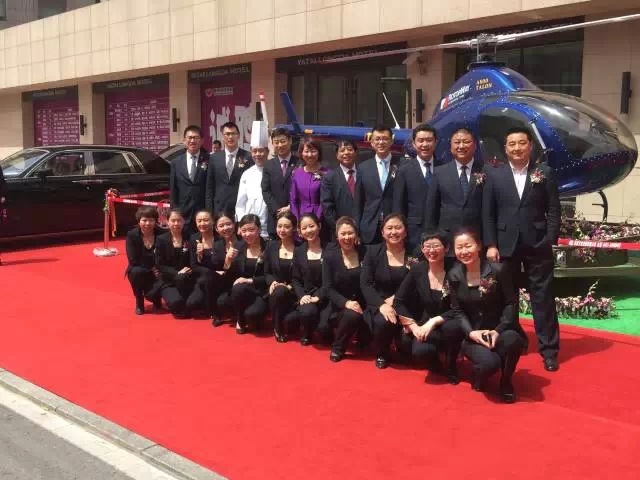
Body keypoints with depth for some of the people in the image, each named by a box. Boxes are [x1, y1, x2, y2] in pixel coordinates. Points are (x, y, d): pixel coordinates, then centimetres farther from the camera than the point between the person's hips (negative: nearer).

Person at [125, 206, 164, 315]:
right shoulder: (132, 235, -11)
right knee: (137, 271, -34)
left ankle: (156, 298, 15)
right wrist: (151, 268, -18)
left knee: (152, 294, -27)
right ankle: (139, 303, -7)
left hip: (157, 273, -1)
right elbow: (133, 261, -16)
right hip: (140, 271, 1)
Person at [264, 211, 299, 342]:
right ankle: (278, 329, -9)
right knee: (277, 292, -32)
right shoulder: (271, 246, 8)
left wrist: (290, 287, -15)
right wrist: (272, 282, -9)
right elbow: (267, 272, 12)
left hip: (294, 293, -2)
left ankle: (281, 326, 1)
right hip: (275, 291, 2)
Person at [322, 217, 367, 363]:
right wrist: (346, 302, -22)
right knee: (352, 315, -33)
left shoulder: (365, 253, -1)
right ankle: (337, 348, -6)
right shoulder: (330, 255, -3)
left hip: (362, 304, 1)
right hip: (340, 306, -1)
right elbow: (328, 288, -6)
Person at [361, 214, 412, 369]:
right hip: (378, 305, 0)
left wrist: (396, 300, -16)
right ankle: (381, 354, 1)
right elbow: (365, 284, -5)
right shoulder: (373, 251, 1)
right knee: (382, 321, -33)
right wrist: (381, 305, -21)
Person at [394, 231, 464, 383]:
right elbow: (398, 302, -2)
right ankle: (435, 364, 9)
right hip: (425, 326, 1)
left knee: (453, 326, -37)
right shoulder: (417, 269, -5)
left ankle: (451, 367, -5)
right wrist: (414, 326, -10)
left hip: (448, 326, 0)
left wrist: (434, 321, -24)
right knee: (420, 352, -32)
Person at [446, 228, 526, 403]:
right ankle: (478, 376, 10)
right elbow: (457, 311, 3)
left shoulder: (499, 269, -10)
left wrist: (498, 330, -20)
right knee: (489, 362, -32)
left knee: (512, 340, -37)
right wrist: (470, 332, -15)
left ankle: (506, 382, -5)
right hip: (473, 334, 0)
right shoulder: (454, 275, -1)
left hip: (500, 329, 0)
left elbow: (511, 303, -7)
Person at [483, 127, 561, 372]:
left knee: (543, 298, 3)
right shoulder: (494, 174, 4)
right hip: (505, 245, 1)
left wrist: (550, 240, -8)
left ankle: (549, 349, 11)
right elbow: (488, 213, 2)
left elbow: (554, 211, 2)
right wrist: (491, 245, -4)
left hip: (538, 245, -1)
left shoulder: (545, 172, 3)